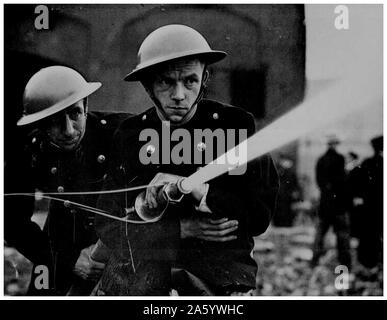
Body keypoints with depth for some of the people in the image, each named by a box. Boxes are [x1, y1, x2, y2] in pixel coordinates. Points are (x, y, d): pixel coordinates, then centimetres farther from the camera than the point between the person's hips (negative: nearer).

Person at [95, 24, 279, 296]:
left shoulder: (235, 124, 4)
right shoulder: (128, 135, 8)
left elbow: (260, 216, 1)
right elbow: (107, 227, 5)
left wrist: (197, 189, -13)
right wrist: (182, 228, -8)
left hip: (220, 268, -1)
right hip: (140, 271, 2)